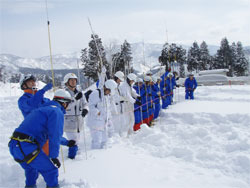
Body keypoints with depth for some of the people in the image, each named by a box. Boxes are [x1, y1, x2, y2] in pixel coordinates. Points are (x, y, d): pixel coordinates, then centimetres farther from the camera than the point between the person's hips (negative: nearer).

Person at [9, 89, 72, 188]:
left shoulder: (42, 109, 26)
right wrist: (53, 157, -6)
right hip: (27, 147, -9)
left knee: (31, 170, 31)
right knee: (51, 170, 3)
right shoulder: (57, 111, -4)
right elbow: (55, 136, -13)